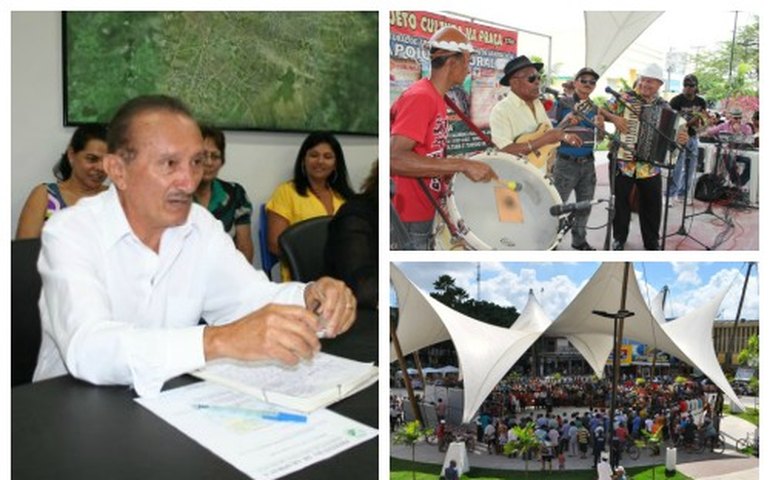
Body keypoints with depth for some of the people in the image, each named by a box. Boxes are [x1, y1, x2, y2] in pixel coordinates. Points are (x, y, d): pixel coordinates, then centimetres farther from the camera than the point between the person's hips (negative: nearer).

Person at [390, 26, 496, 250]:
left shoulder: (435, 97, 11)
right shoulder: (420, 97, -18)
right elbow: (394, 159, -30)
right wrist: (463, 165, -29)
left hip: (424, 214, 10)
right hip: (407, 220, -9)